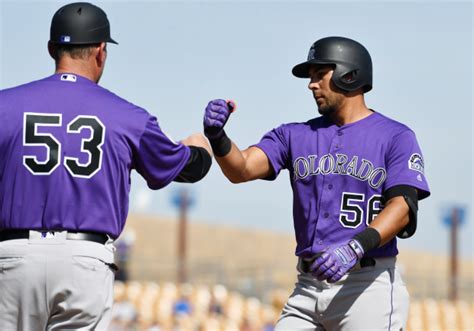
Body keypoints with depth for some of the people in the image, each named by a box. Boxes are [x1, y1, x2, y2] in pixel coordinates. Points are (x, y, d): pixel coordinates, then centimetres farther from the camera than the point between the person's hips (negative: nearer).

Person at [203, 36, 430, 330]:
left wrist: (356, 247, -29)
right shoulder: (296, 135, 15)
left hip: (368, 285, -5)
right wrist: (217, 137, -20)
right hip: (308, 288, 5)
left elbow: (402, 206, -12)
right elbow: (241, 169, 2)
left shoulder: (395, 137, 1)